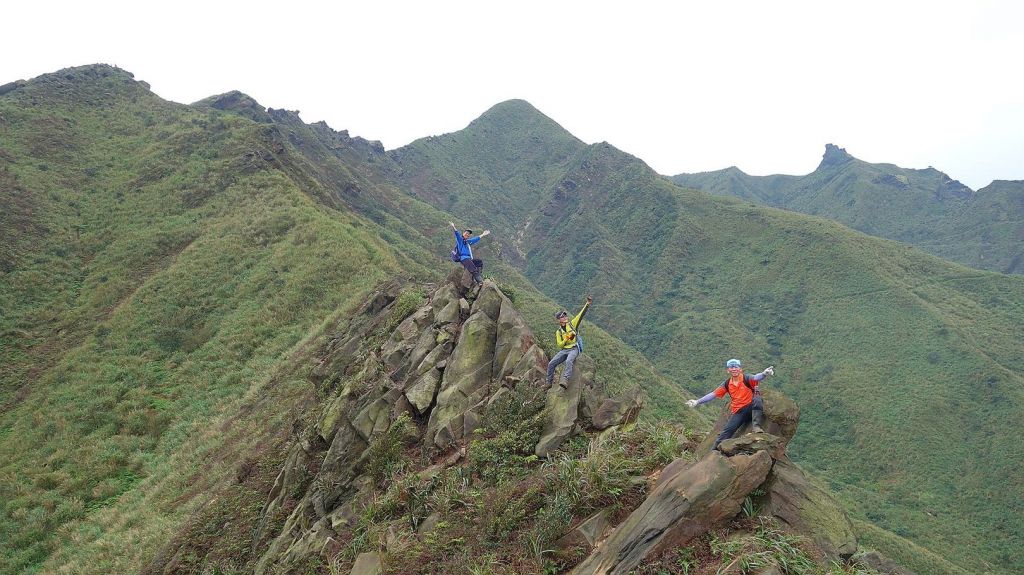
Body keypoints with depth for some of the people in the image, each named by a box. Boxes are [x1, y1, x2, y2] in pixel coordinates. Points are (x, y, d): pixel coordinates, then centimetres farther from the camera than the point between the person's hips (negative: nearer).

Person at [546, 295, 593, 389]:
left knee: (568, 361, -36)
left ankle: (565, 381, -48)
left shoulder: (572, 324, 7)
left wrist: (587, 304, -16)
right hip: (564, 350, 4)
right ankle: (549, 382, 3)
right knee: (551, 364, -11)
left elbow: (581, 314, -4)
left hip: (574, 349, -4)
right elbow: (559, 345, 8)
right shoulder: (558, 332, 12)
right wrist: (566, 339, -10)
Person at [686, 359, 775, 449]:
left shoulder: (746, 379, -7)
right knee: (727, 430, -14)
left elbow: (755, 378, -30)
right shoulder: (727, 384, 6)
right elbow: (713, 394, 6)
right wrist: (697, 402, -2)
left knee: (757, 399, -35)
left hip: (751, 407, -3)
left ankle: (756, 426, -38)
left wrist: (764, 374, -56)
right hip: (738, 412, 4)